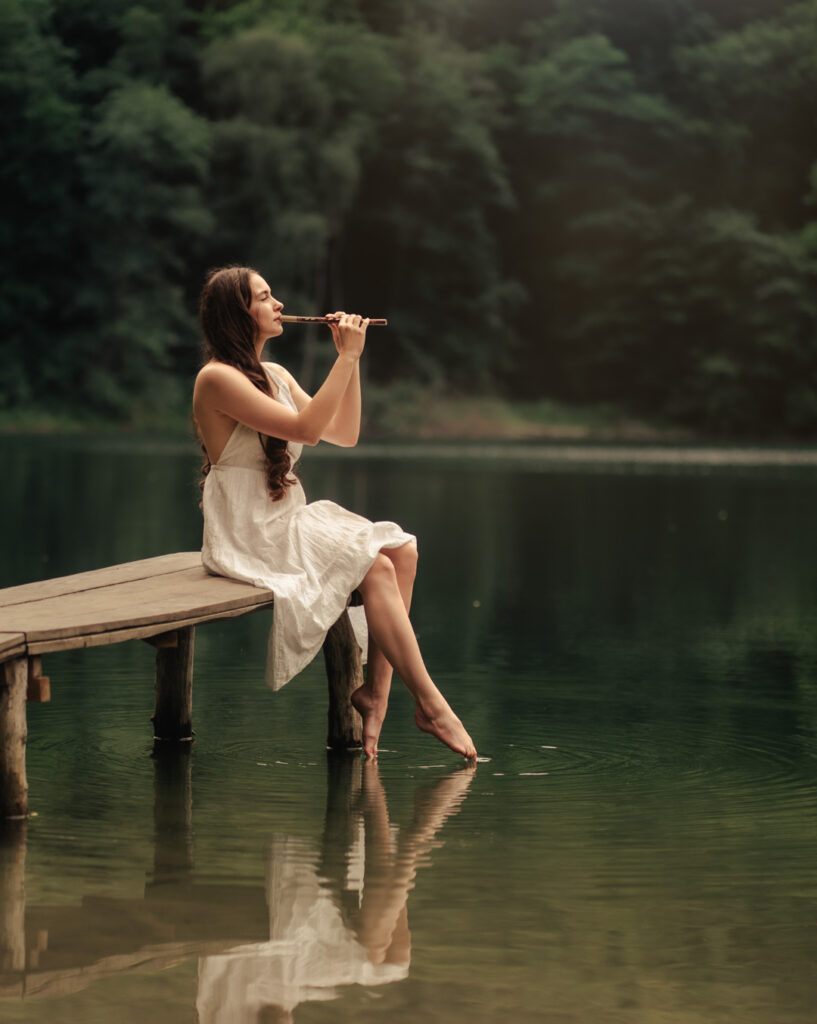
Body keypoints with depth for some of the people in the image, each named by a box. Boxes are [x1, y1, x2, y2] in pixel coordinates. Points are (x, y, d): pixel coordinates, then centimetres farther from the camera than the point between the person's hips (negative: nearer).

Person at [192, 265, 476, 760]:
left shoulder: (276, 376, 16)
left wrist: (352, 358, 6)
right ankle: (429, 704, -16)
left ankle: (376, 688, -15)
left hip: (288, 521, 9)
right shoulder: (217, 378, -12)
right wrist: (346, 356, -15)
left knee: (402, 549, -10)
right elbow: (304, 428, -19)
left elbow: (344, 434, 14)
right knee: (376, 568, -21)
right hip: (249, 536, -9)